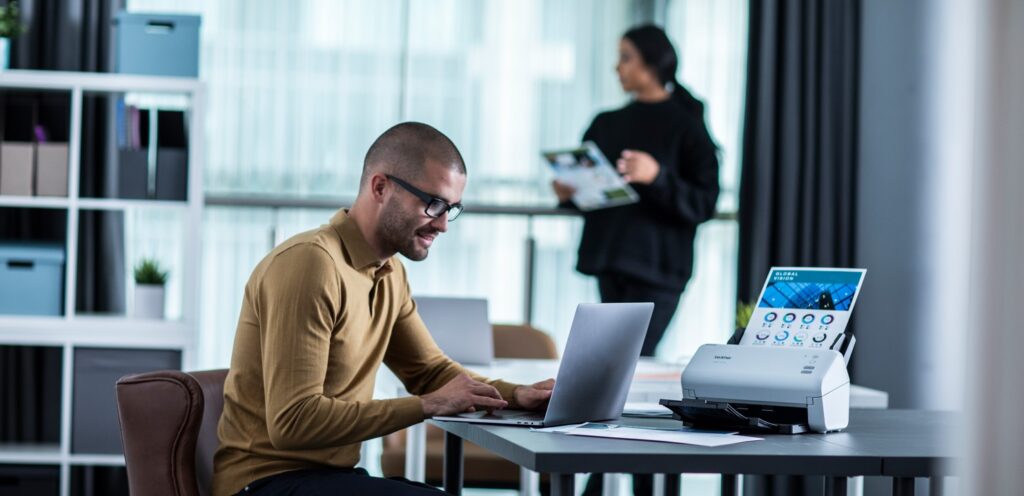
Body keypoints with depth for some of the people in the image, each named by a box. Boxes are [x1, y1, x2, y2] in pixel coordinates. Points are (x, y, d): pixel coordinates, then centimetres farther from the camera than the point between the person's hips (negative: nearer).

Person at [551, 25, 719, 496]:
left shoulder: (686, 127, -4)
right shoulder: (608, 124, 13)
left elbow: (704, 203, -9)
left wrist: (656, 177, -23)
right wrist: (568, 193, -4)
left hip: (657, 267, -6)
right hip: (611, 261, 6)